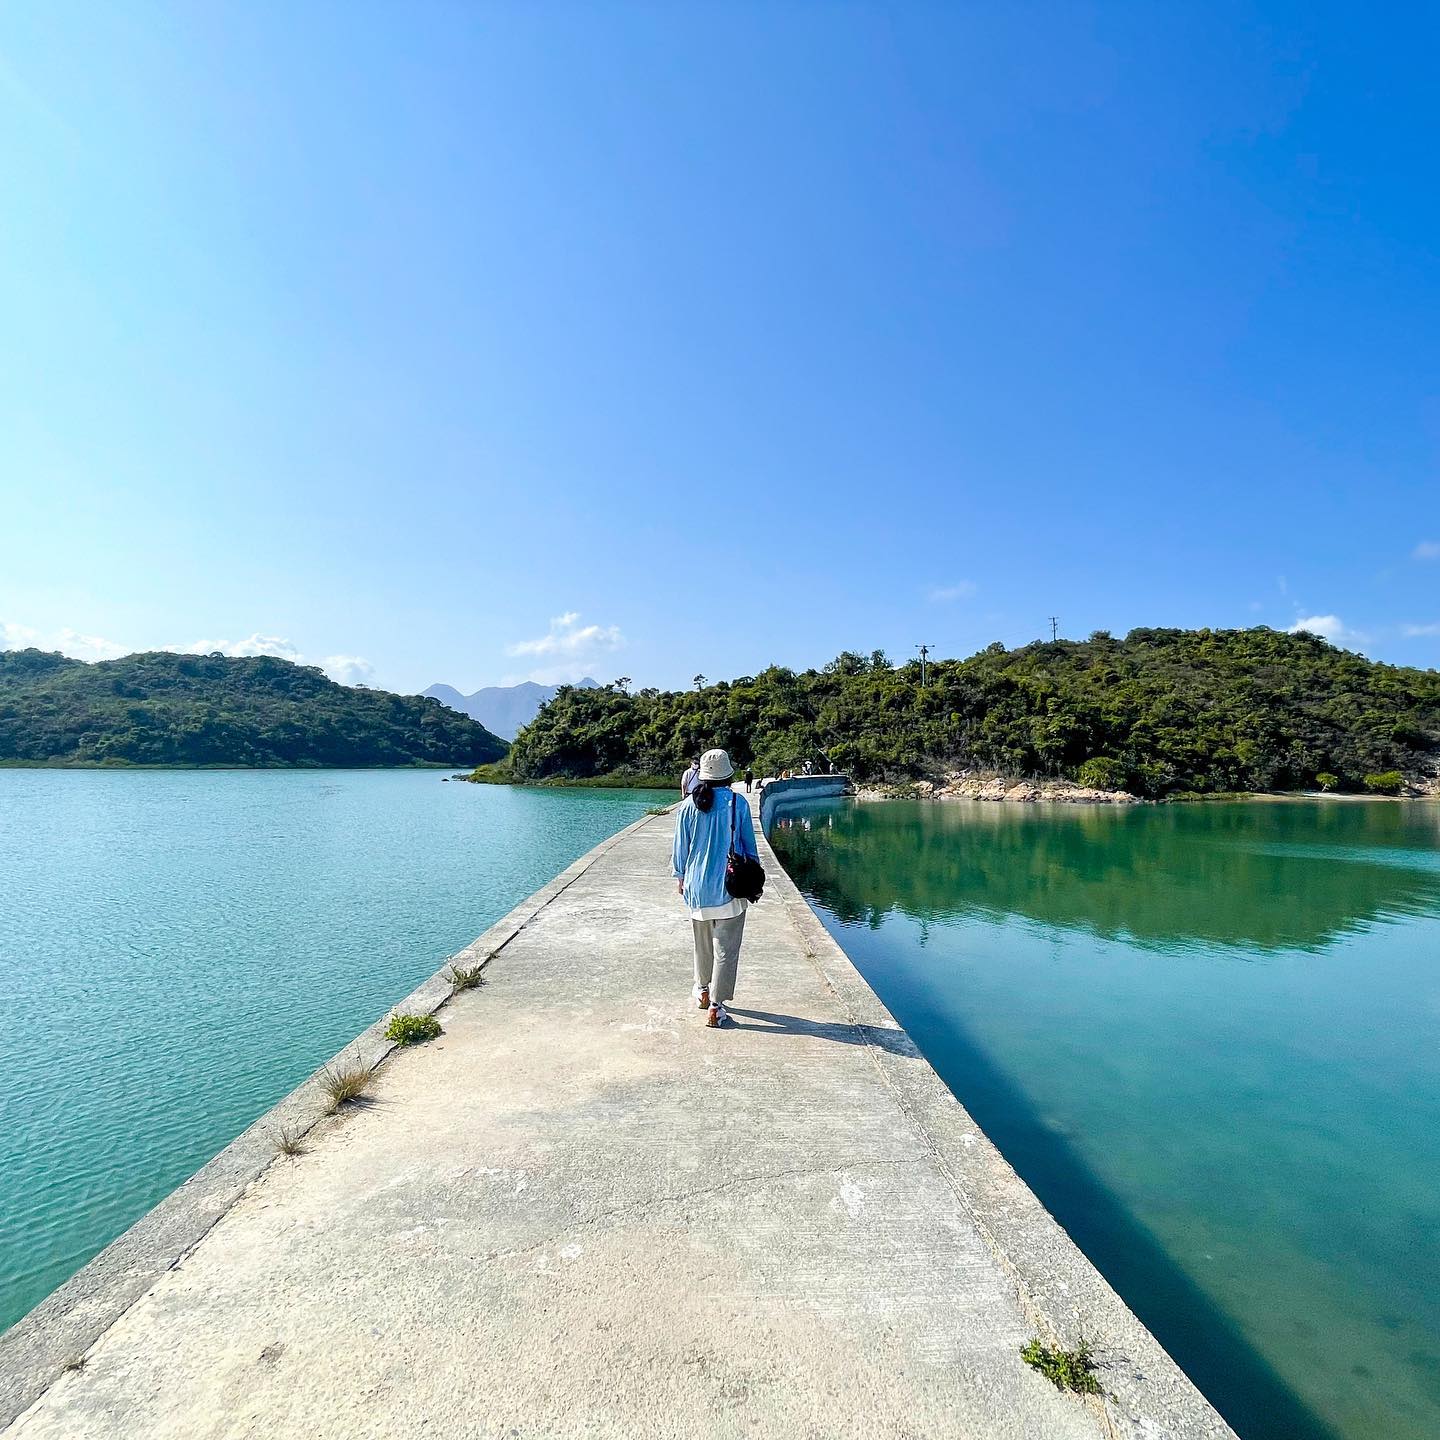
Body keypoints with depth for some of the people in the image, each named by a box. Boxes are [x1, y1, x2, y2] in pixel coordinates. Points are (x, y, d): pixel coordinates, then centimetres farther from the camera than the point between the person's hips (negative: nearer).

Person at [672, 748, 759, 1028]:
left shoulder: (689, 805, -4)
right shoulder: (737, 803, -9)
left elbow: (680, 846, 3)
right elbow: (749, 844, -1)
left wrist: (680, 877, 17)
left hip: (697, 886, 3)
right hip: (729, 886, -3)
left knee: (702, 941, 21)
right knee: (726, 947, 4)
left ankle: (703, 991, 37)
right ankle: (715, 1005, 4)